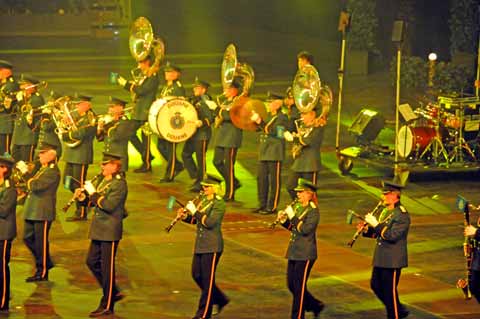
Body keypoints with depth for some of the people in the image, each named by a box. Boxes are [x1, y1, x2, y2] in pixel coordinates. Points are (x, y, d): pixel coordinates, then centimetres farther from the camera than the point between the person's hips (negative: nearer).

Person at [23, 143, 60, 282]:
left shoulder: (53, 171, -14)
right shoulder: (42, 169, 18)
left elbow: (37, 186, -24)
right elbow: (32, 183, 17)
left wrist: (29, 182, -6)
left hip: (42, 212, -10)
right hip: (32, 211, 10)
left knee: (41, 242, -3)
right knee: (28, 238, 13)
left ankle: (42, 273, 5)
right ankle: (46, 262, 27)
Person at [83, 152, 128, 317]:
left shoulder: (119, 184, -14)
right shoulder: (102, 180, 13)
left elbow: (108, 205, -25)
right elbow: (92, 201, 17)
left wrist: (93, 193, -18)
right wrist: (84, 194, -2)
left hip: (110, 232, -9)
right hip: (98, 230, 9)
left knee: (107, 267, -2)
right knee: (92, 262, 13)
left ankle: (107, 306, 6)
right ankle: (114, 293, 26)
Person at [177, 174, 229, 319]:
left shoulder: (219, 203, -13)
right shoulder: (201, 199, 11)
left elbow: (210, 222, -23)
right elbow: (193, 219, 16)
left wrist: (195, 211, -22)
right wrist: (184, 215, -4)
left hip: (212, 246, -8)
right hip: (200, 245, 9)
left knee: (207, 279, -2)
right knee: (197, 275, 13)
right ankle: (221, 300, 29)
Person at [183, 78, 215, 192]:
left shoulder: (206, 101, -14)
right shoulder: (194, 100, 12)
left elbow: (210, 118, -21)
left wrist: (202, 122, -37)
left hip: (202, 134, -9)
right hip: (192, 133, 9)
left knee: (200, 159, -2)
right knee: (186, 154, 8)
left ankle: (200, 183, 7)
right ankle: (196, 177, 17)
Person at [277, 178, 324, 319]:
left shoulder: (313, 211, -13)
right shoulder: (297, 206, 11)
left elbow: (305, 229, -23)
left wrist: (293, 217, -23)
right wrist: (283, 219, -3)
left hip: (305, 254, -8)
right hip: (293, 252, 8)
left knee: (299, 287, -3)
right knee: (291, 285, 12)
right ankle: (316, 306, 27)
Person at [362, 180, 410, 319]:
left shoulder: (402, 215, -17)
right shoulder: (385, 211, 13)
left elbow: (392, 236, -26)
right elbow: (378, 233, 19)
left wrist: (375, 224, -26)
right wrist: (366, 229, 0)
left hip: (393, 260, -10)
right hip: (380, 259, 10)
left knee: (390, 291, -3)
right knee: (375, 285, 15)